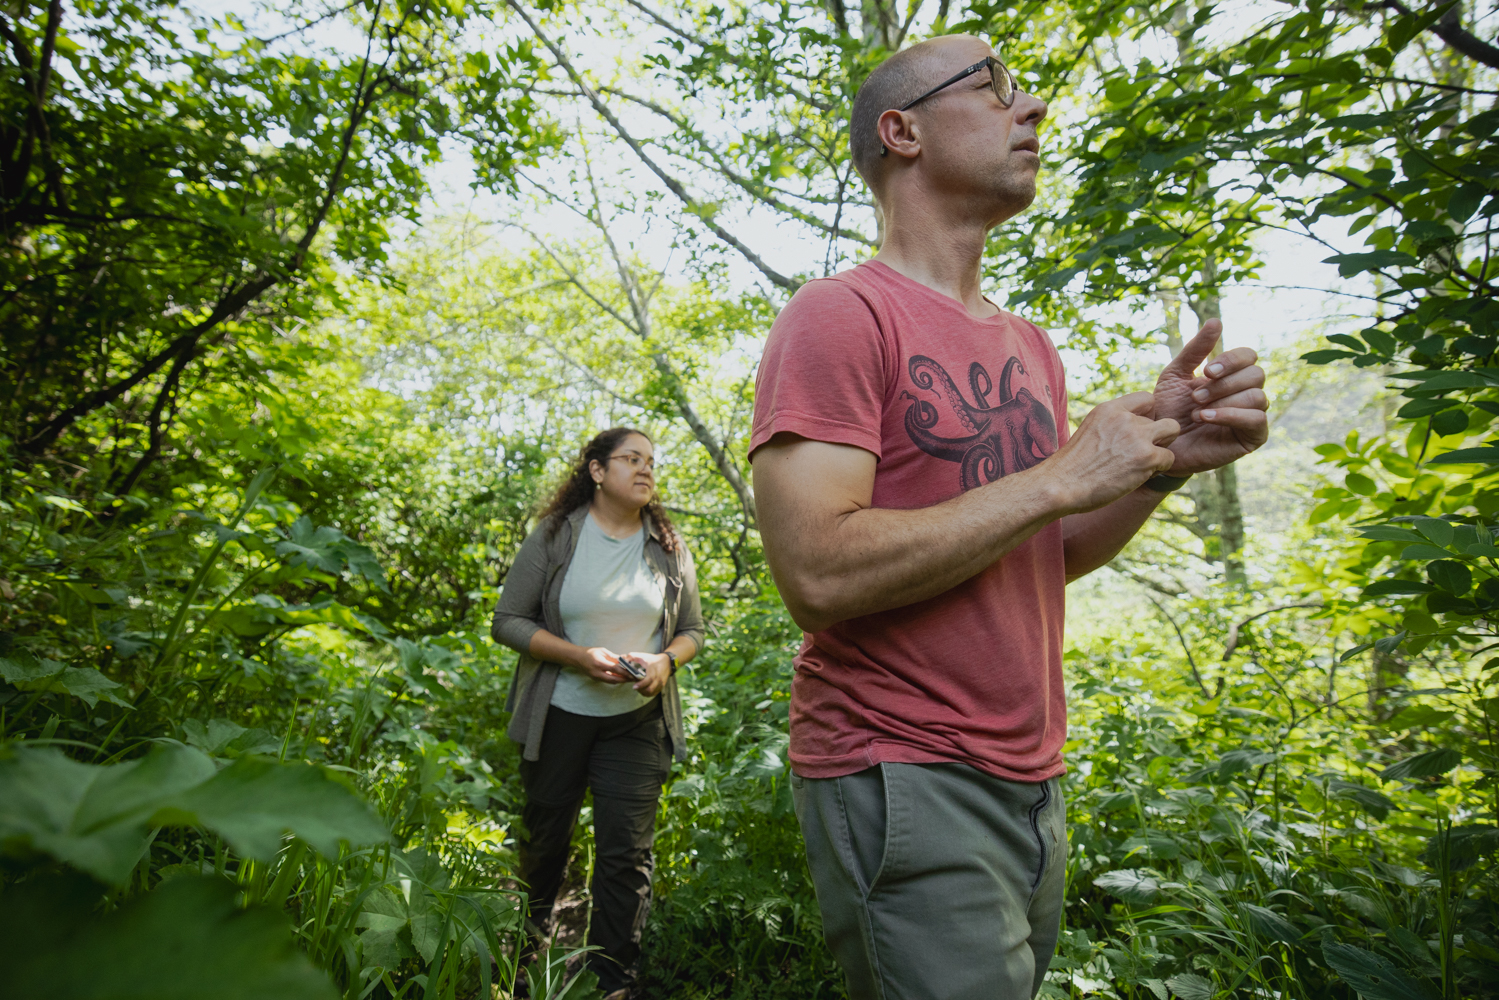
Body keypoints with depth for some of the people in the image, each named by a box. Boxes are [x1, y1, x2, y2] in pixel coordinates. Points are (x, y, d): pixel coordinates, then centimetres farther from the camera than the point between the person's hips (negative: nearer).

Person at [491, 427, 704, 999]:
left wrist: (665, 661, -15)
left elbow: (693, 630, 7)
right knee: (545, 836, 20)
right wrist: (581, 657, -20)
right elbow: (508, 622, -7)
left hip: (636, 721, 1)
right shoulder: (554, 536, -7)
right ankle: (532, 933, 52)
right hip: (558, 716, 0)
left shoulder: (670, 550, -1)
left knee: (627, 854, 0)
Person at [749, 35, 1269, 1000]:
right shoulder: (839, 314, -13)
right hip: (899, 779, -8)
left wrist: (1164, 465, -4)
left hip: (1033, 779, 8)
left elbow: (1049, 558, 14)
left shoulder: (1032, 345, 11)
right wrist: (1061, 476, -18)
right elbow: (819, 575, -24)